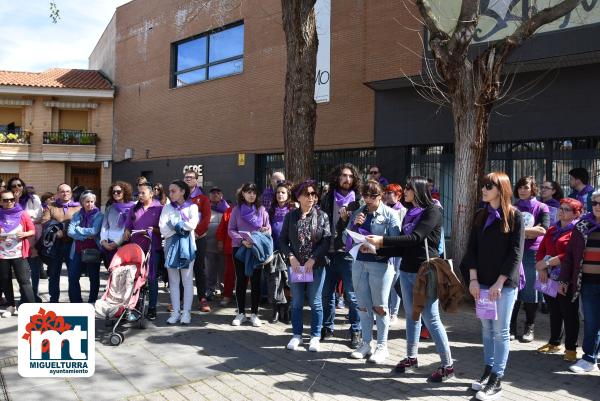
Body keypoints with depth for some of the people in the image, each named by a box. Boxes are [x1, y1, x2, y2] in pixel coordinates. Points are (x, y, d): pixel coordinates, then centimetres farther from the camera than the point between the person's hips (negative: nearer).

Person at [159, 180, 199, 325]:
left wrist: (174, 224, -7)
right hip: (171, 245, 3)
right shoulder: (167, 208, 9)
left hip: (187, 245, -2)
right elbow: (163, 230, -3)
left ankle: (186, 312, 3)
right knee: (173, 281, 4)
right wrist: (182, 226, -10)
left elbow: (192, 224, -14)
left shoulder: (192, 207, 3)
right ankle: (175, 312, 9)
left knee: (187, 280, -1)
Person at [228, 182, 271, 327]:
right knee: (241, 280, 5)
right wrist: (242, 240, -15)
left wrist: (265, 230, -15)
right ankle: (241, 313, 15)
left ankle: (254, 313, 12)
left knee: (256, 281, 3)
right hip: (239, 248, 0)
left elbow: (268, 228, 9)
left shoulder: (261, 209, 6)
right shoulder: (237, 210, 4)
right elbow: (231, 229, 0)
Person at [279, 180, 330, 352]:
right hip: (296, 266, 2)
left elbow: (327, 240, -7)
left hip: (316, 266, -1)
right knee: (296, 302, 9)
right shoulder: (290, 216, 3)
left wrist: (313, 259, -15)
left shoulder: (322, 216, -2)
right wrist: (291, 257, -11)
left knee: (315, 302, 6)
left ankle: (315, 336, 18)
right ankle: (296, 335, 21)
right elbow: (282, 239, 3)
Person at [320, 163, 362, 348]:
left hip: (348, 254, -3)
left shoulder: (358, 200, 1)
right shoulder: (327, 199, 9)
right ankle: (327, 327, 28)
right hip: (329, 253, 3)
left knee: (352, 295, 2)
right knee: (326, 293, 12)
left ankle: (356, 331, 16)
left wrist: (347, 220, -17)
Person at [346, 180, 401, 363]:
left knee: (380, 307, 4)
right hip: (359, 262, 5)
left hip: (381, 263, -4)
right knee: (363, 306, 12)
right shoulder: (358, 213, 10)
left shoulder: (390, 214, -3)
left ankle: (382, 346, 16)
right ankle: (366, 344, 24)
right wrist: (354, 224, -9)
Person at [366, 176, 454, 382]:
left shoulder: (432, 211, -9)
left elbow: (415, 238, -20)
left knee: (431, 318, -6)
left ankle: (447, 365, 2)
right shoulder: (410, 213, 14)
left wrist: (383, 240, -22)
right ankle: (411, 358, 24)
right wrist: (378, 250, 3)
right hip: (407, 271, 8)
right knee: (411, 315, 13)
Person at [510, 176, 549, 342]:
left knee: (531, 290, 3)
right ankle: (511, 327, 9)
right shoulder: (512, 208, 12)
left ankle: (529, 329, 13)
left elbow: (543, 229, -6)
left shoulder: (541, 207, 6)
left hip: (533, 252, -2)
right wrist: (531, 231, -7)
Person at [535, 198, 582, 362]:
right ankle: (554, 343, 29)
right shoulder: (552, 230, 16)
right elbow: (541, 250, 11)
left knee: (569, 313, 2)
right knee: (554, 311, 16)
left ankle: (571, 348, 12)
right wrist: (541, 269, -6)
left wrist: (547, 263, -16)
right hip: (549, 278, 7)